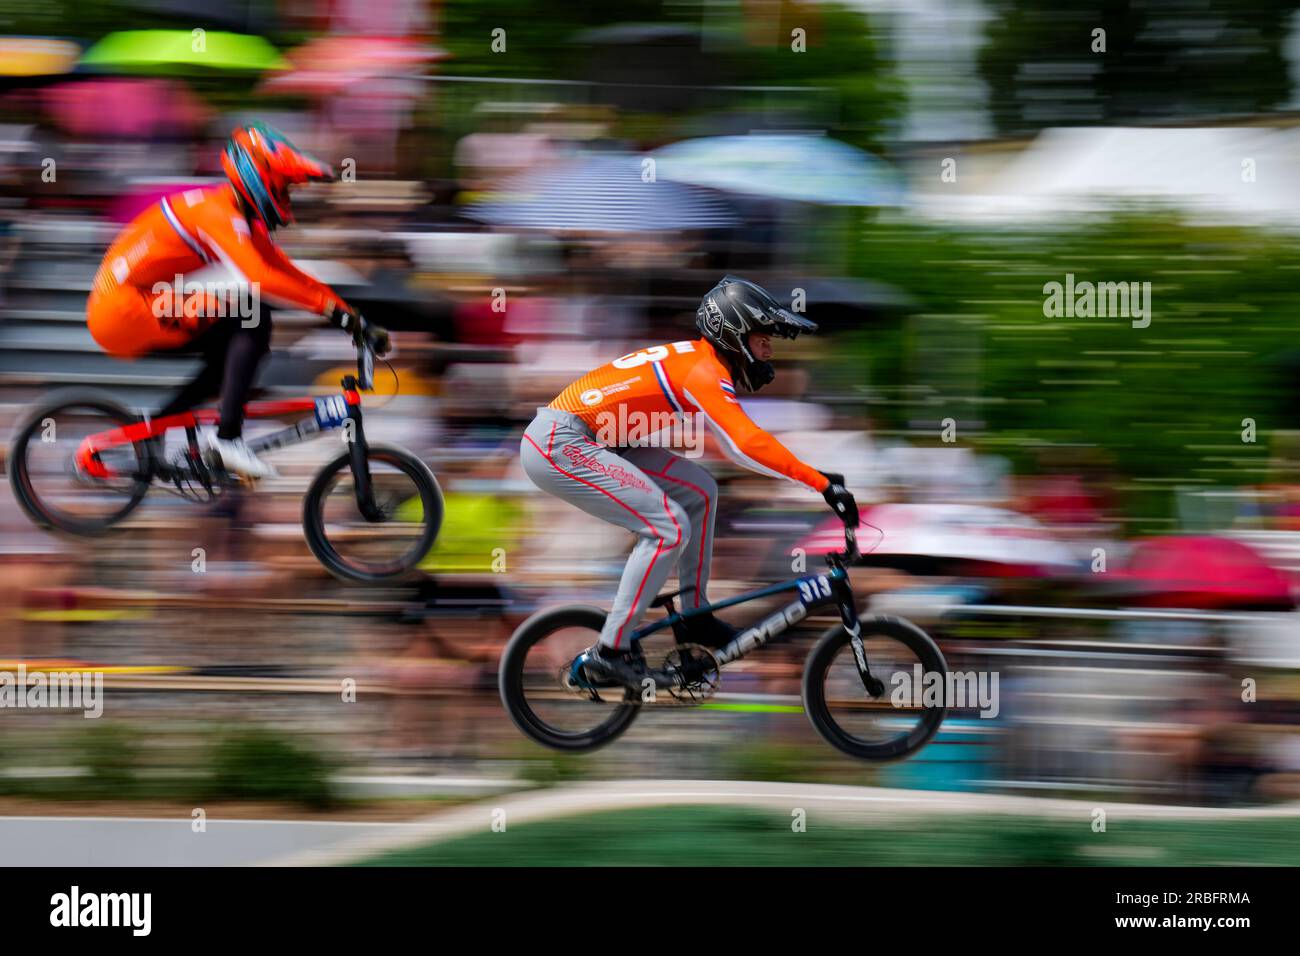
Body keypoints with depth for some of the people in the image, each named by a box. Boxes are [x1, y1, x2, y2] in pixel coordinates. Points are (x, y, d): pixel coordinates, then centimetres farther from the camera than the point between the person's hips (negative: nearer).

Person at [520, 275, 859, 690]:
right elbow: (746, 445, -30)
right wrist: (821, 483, -30)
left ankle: (695, 617, 17)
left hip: (593, 440, 10)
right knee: (668, 528, -16)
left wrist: (814, 475, 19)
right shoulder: (703, 370, -17)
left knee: (700, 491, 10)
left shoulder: (697, 361, 13)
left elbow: (743, 436, 23)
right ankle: (610, 651, -8)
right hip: (558, 444, -10)